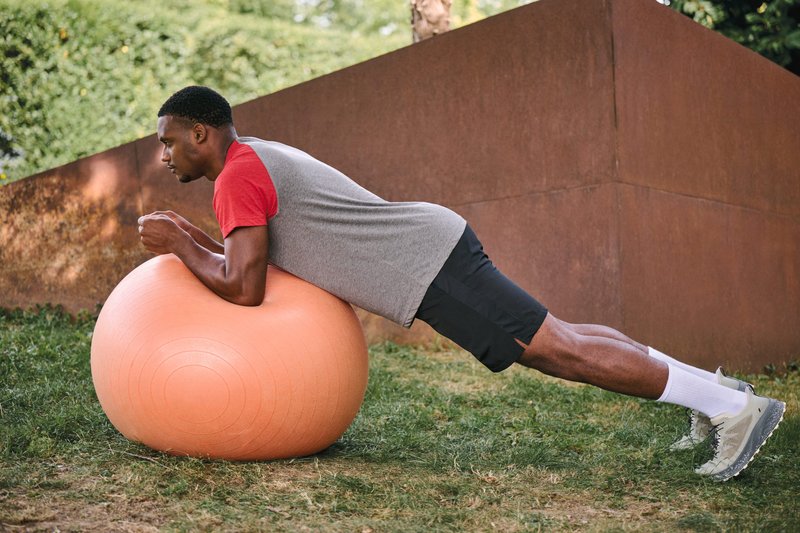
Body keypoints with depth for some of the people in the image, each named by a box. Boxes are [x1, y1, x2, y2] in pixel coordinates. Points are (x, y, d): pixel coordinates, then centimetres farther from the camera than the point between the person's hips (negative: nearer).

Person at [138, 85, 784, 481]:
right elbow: (256, 261, 32)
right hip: (430, 247, 10)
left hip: (423, 262, -10)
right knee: (553, 339, 13)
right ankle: (709, 388, 18)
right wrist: (195, 238, 24)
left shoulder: (237, 174, -8)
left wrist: (178, 244, -1)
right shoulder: (263, 157, 22)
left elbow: (244, 290, -14)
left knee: (555, 348, -10)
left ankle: (733, 406, -4)